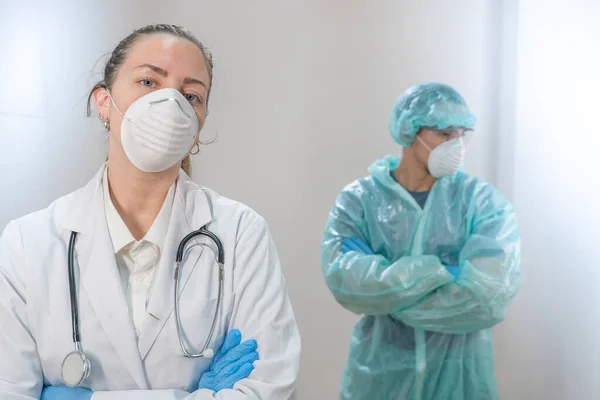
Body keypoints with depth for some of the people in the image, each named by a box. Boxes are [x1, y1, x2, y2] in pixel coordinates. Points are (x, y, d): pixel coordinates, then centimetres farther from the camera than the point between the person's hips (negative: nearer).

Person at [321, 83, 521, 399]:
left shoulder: (484, 201, -6)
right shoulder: (358, 200, -5)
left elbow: (489, 294, -19)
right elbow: (345, 279, -20)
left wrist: (384, 290, -16)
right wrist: (436, 272, -21)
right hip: (378, 373, 0)